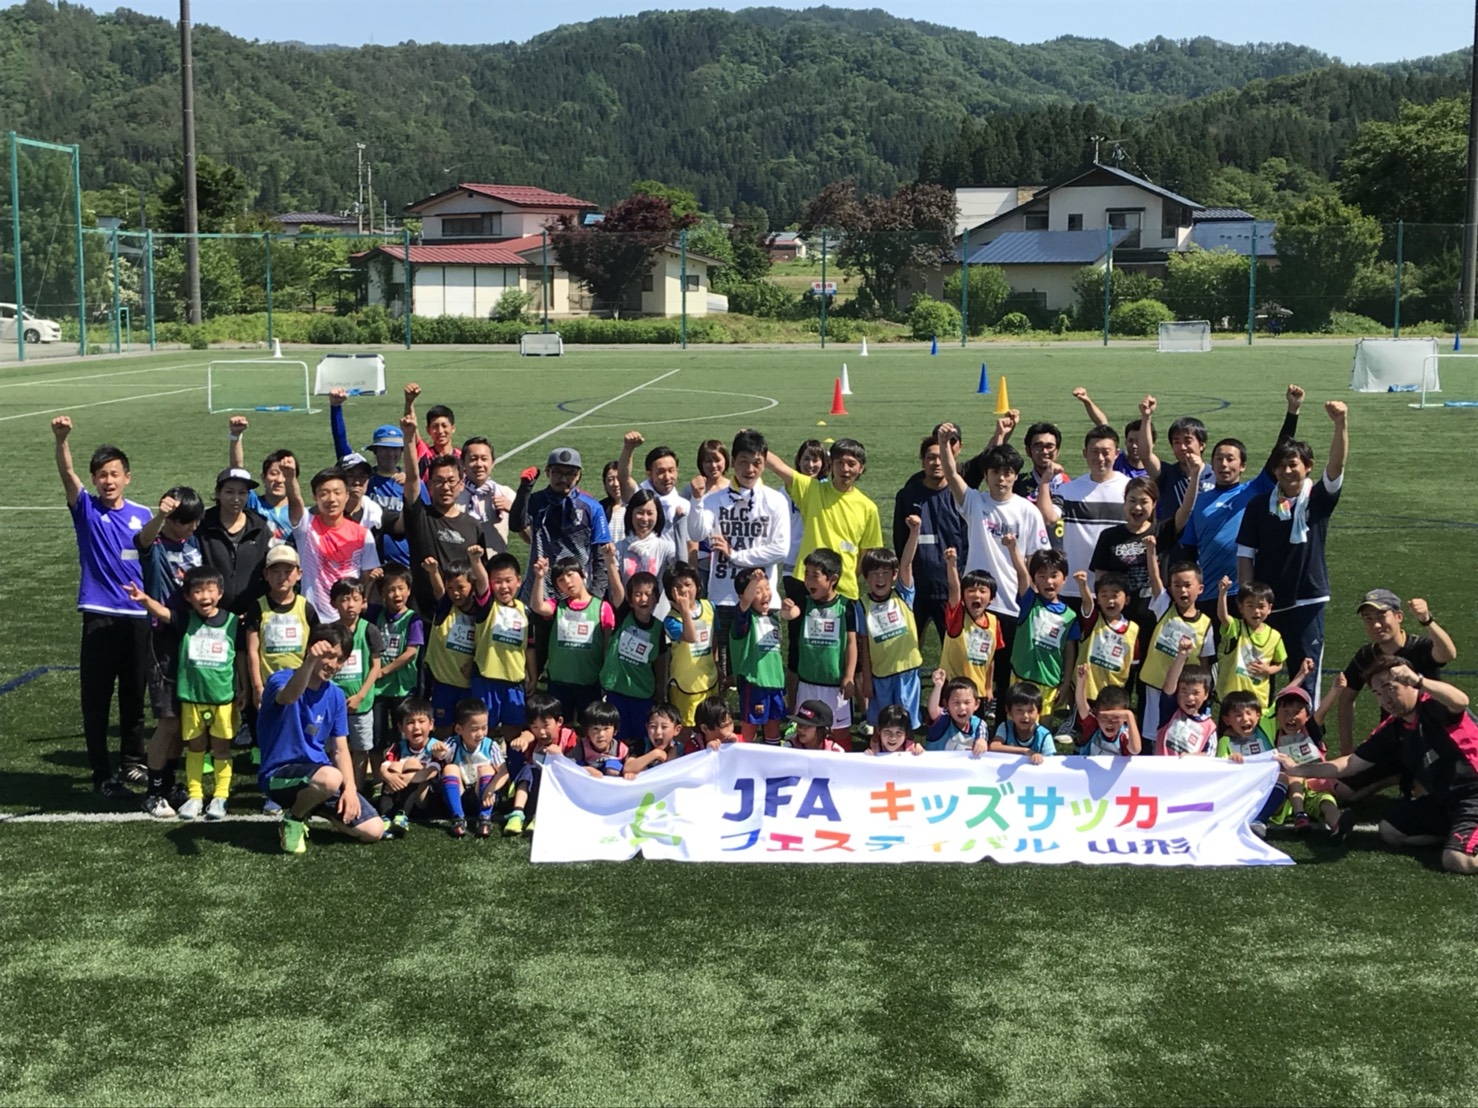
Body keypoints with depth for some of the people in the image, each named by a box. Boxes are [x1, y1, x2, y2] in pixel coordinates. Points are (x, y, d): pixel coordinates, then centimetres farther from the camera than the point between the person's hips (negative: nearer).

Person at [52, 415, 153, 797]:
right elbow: (67, 473, -18)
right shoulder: (86, 509, -1)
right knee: (96, 700, 0)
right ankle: (102, 775, 7)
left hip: (138, 618, 3)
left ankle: (132, 763, 26)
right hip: (100, 618, -3)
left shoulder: (142, 515, 7)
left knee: (135, 696, 12)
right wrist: (61, 438, -35)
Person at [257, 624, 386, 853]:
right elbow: (289, 697, -41)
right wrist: (310, 662, -60)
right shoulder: (282, 679, -14)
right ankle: (293, 819, -7)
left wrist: (350, 788, -11)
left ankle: (311, 806, 18)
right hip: (280, 774, -6)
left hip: (319, 773, 6)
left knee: (374, 831, -3)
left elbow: (340, 749, 6)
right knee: (330, 777, -39)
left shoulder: (335, 695, 5)